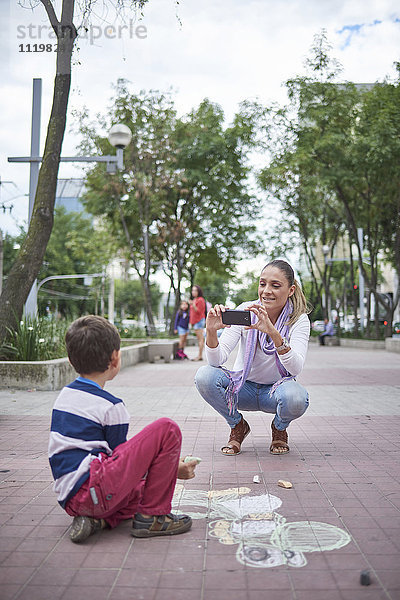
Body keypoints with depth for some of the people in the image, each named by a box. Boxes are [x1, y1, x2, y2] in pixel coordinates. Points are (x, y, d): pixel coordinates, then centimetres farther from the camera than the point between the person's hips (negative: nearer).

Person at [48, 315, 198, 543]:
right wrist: (172, 469, 10)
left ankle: (99, 519, 6)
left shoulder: (64, 395, 16)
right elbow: (121, 456, 0)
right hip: (93, 488, -9)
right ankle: (153, 516, -5)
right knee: (168, 430, -11)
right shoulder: (111, 406, -8)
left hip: (69, 500, 9)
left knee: (141, 490, 34)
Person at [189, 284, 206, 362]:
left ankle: (200, 356, -10)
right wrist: (191, 322, 22)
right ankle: (200, 355, 10)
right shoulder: (193, 300, 19)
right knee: (199, 339, 9)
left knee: (200, 339, -9)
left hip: (199, 321, -10)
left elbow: (199, 312, -17)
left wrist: (193, 305, -28)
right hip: (195, 321, 10)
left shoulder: (200, 300, -10)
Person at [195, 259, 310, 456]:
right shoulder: (244, 311, -12)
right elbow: (217, 360, -21)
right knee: (204, 375, -27)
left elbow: (296, 368, -32)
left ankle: (279, 429, 3)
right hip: (244, 387, 1)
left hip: (276, 390, -1)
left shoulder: (298, 319, -14)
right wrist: (211, 331, -41)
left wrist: (273, 332, -46)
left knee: (295, 397, -36)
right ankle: (238, 426, 2)